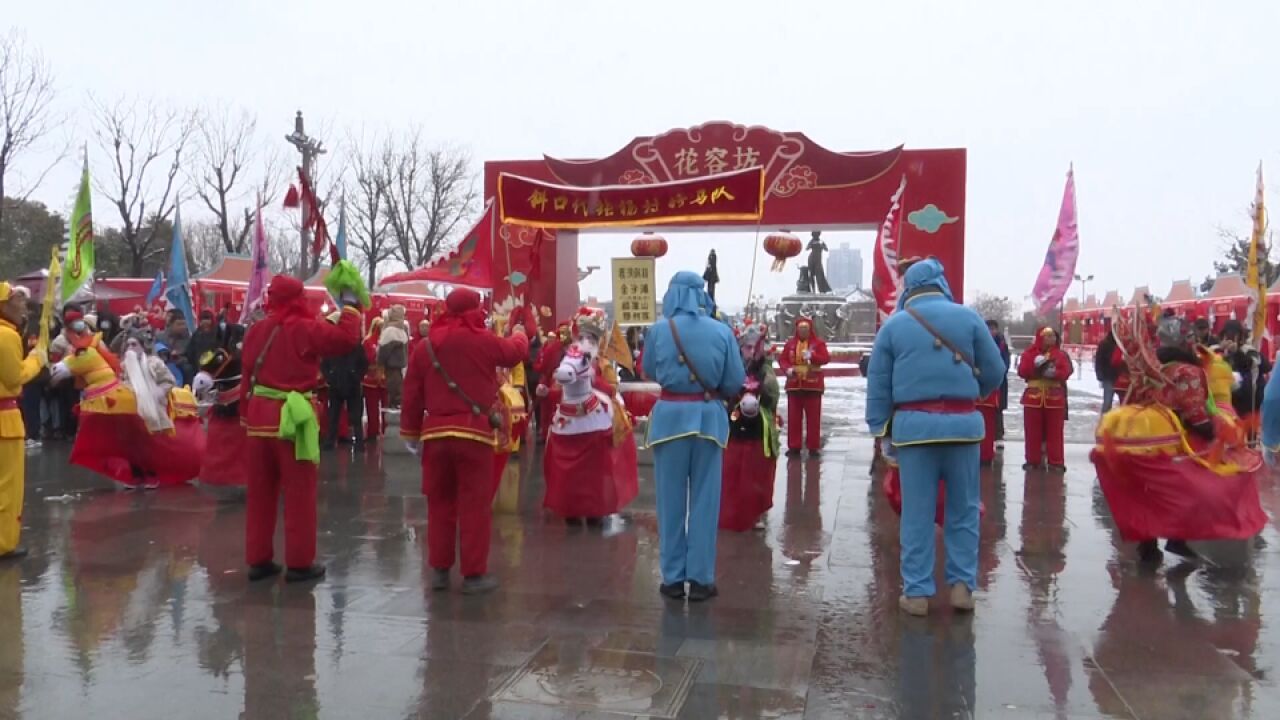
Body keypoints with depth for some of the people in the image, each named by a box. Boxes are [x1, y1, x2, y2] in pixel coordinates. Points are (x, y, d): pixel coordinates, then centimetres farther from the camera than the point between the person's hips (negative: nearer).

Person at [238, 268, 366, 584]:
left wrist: (248, 417, 19)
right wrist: (351, 304, -4)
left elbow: (246, 378, 12)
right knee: (299, 494, 3)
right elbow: (347, 338, -18)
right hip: (293, 419, -6)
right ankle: (300, 563, 7)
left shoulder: (256, 330, 8)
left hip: (259, 418, 6)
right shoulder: (305, 328, -10)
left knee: (260, 493, 13)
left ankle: (258, 560, 19)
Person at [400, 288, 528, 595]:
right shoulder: (483, 340, -5)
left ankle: (439, 570, 20)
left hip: (435, 433, 4)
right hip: (474, 432, -4)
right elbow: (517, 351, 14)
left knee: (439, 503, 14)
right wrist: (519, 333, 36)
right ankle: (474, 574, 7)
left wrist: (411, 434, 17)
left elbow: (412, 395, 8)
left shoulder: (426, 346, 6)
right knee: (475, 504, 3)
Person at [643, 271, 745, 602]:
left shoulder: (658, 330, -4)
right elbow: (735, 382, 0)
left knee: (671, 498, 9)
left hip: (670, 416, 0)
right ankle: (700, 578, 14)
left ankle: (673, 577, 16)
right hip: (709, 417, 0)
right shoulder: (722, 331, -4)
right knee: (705, 499, 8)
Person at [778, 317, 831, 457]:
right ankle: (794, 446, 12)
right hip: (794, 385, 2)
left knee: (813, 417, 2)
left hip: (813, 385, -2)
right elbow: (782, 359, 6)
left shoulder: (818, 342, -1)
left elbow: (826, 358, -11)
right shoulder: (790, 343, 7)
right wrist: (787, 368, -14)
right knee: (793, 417, 5)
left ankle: (814, 446, 9)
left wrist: (812, 356, -27)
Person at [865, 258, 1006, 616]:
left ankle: (917, 592, 8)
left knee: (917, 511, 4)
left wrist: (880, 429, 9)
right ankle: (962, 585, 14)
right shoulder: (968, 317, 3)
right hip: (962, 422, 1)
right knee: (963, 508, 12)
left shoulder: (893, 325, 4)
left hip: (913, 424, 0)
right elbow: (995, 371, 7)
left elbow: (877, 384, 3)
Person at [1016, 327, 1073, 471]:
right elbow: (1022, 372, -6)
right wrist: (1035, 365, -19)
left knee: (1055, 431, 2)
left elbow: (1065, 372, -6)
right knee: (1033, 431, 3)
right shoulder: (1029, 354, 4)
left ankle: (1056, 462, 6)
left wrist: (1054, 373, -24)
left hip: (1054, 397, 0)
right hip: (1033, 397, 0)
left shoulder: (1060, 354, 6)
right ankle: (1032, 460, 11)